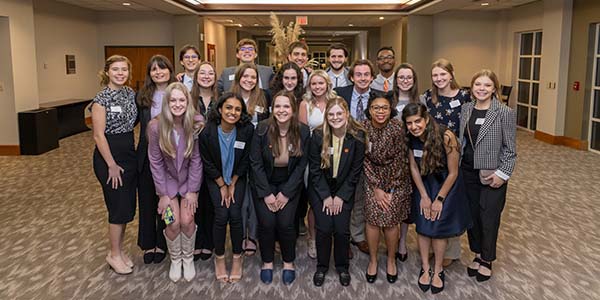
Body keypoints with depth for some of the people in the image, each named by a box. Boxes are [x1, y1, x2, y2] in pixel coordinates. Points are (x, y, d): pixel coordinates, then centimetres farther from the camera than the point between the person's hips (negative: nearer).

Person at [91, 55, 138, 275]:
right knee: (119, 207, 0)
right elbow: (99, 135, -14)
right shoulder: (101, 99, -13)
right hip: (109, 155, -7)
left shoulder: (131, 93, 7)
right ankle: (114, 255, 16)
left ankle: (119, 250, 28)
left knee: (127, 207, 12)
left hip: (129, 153, 7)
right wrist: (112, 165, -15)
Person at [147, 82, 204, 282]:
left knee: (187, 220, -9)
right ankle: (175, 260, 20)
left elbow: (196, 159, -13)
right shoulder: (156, 126, -20)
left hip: (189, 179, 0)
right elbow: (155, 162, -12)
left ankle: (188, 259, 19)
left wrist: (192, 190, -12)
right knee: (173, 222, -8)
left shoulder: (197, 124, -20)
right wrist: (163, 194, -10)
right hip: (167, 179, 0)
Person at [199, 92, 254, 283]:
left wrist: (232, 184, -5)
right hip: (215, 179, 0)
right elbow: (207, 163, -9)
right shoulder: (207, 132, -20)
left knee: (235, 214, -12)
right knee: (221, 215, -13)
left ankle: (237, 258, 8)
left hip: (237, 178, 1)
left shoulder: (247, 130, -19)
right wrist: (222, 186, -6)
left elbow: (245, 161, -7)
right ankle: (219, 258, 9)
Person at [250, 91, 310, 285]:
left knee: (285, 223, -11)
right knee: (267, 223, -10)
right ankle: (267, 262, 15)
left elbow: (301, 165, -7)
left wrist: (286, 193, -10)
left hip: (290, 184, 0)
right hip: (264, 183, 0)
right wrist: (266, 194, -12)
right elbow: (256, 163, -10)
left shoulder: (303, 131, -12)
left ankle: (288, 263, 14)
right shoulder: (262, 129, -15)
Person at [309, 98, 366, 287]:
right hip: (320, 189, 0)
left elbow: (356, 170, -8)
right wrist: (326, 196, -9)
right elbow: (315, 169, -7)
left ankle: (342, 267, 19)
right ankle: (322, 266, 16)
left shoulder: (358, 136, -13)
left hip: (344, 190, 0)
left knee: (342, 229, -7)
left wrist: (341, 196, -9)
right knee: (324, 228, -8)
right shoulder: (318, 135, -12)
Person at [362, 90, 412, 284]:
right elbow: (365, 161, -7)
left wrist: (390, 190, -9)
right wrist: (377, 188, -10)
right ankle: (373, 260, 14)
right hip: (372, 179, 1)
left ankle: (391, 260, 17)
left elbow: (399, 160, -11)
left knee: (390, 220, -6)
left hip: (396, 179, -1)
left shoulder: (397, 127, -15)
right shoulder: (363, 128, -10)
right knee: (372, 217, -7)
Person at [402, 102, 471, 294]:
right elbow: (413, 168, -3)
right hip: (424, 183, 3)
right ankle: (425, 268, 21)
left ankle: (438, 270, 18)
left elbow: (453, 173, -18)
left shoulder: (446, 137, -29)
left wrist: (439, 199, -11)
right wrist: (424, 196, -4)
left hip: (446, 184, -3)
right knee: (422, 226, 4)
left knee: (438, 226, -2)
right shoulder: (410, 138, -17)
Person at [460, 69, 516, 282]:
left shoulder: (505, 113, -10)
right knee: (472, 214, 13)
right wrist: (457, 167, 4)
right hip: (468, 172, 4)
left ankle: (487, 260, 26)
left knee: (489, 217, 6)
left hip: (492, 175, -4)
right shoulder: (465, 109, 3)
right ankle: (477, 254, 33)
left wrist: (502, 174, -12)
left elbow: (510, 149, -8)